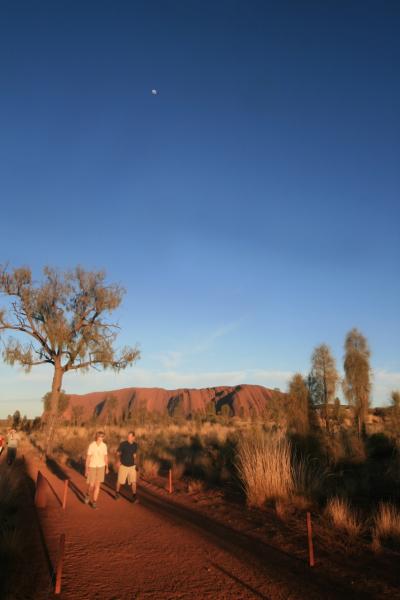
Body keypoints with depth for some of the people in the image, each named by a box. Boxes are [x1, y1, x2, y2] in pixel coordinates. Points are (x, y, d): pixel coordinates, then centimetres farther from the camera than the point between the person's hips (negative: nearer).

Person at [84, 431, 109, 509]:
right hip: (92, 467, -2)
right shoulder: (91, 445, -17)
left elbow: (106, 457, 3)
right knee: (91, 485, 1)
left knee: (97, 485, 2)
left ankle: (94, 502, 15)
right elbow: (88, 458, -12)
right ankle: (88, 494, 36)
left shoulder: (104, 445, -7)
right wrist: (86, 470, -13)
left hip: (101, 467, 2)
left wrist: (107, 468, 5)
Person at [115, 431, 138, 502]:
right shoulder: (123, 444, -17)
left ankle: (134, 496, 7)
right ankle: (117, 493, 39)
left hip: (132, 466, 2)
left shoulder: (135, 445, -5)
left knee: (133, 482, -4)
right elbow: (118, 453, -6)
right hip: (123, 466, -2)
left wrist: (135, 462, 8)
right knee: (120, 481, 13)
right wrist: (118, 460, -21)